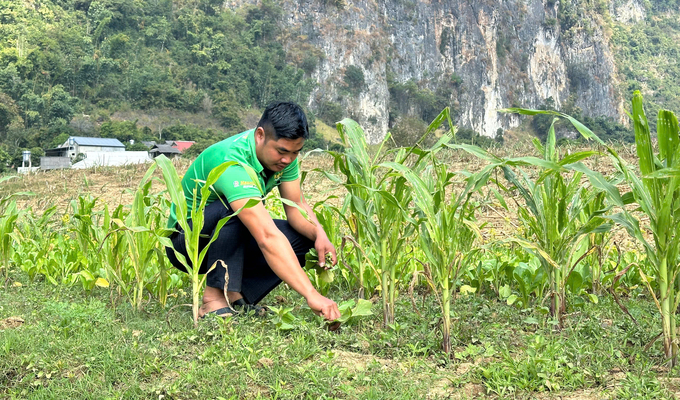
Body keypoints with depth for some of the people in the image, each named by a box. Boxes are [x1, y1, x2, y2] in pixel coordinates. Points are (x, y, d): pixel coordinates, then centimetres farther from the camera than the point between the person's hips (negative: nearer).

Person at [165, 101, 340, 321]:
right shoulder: (231, 163, -37)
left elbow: (296, 206, -5)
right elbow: (267, 237, -46)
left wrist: (319, 234, -27)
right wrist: (311, 294, -51)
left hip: (235, 241, 7)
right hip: (185, 242, -7)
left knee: (304, 237, -12)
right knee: (235, 208, -37)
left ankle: (236, 295, -8)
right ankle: (214, 298, -25)